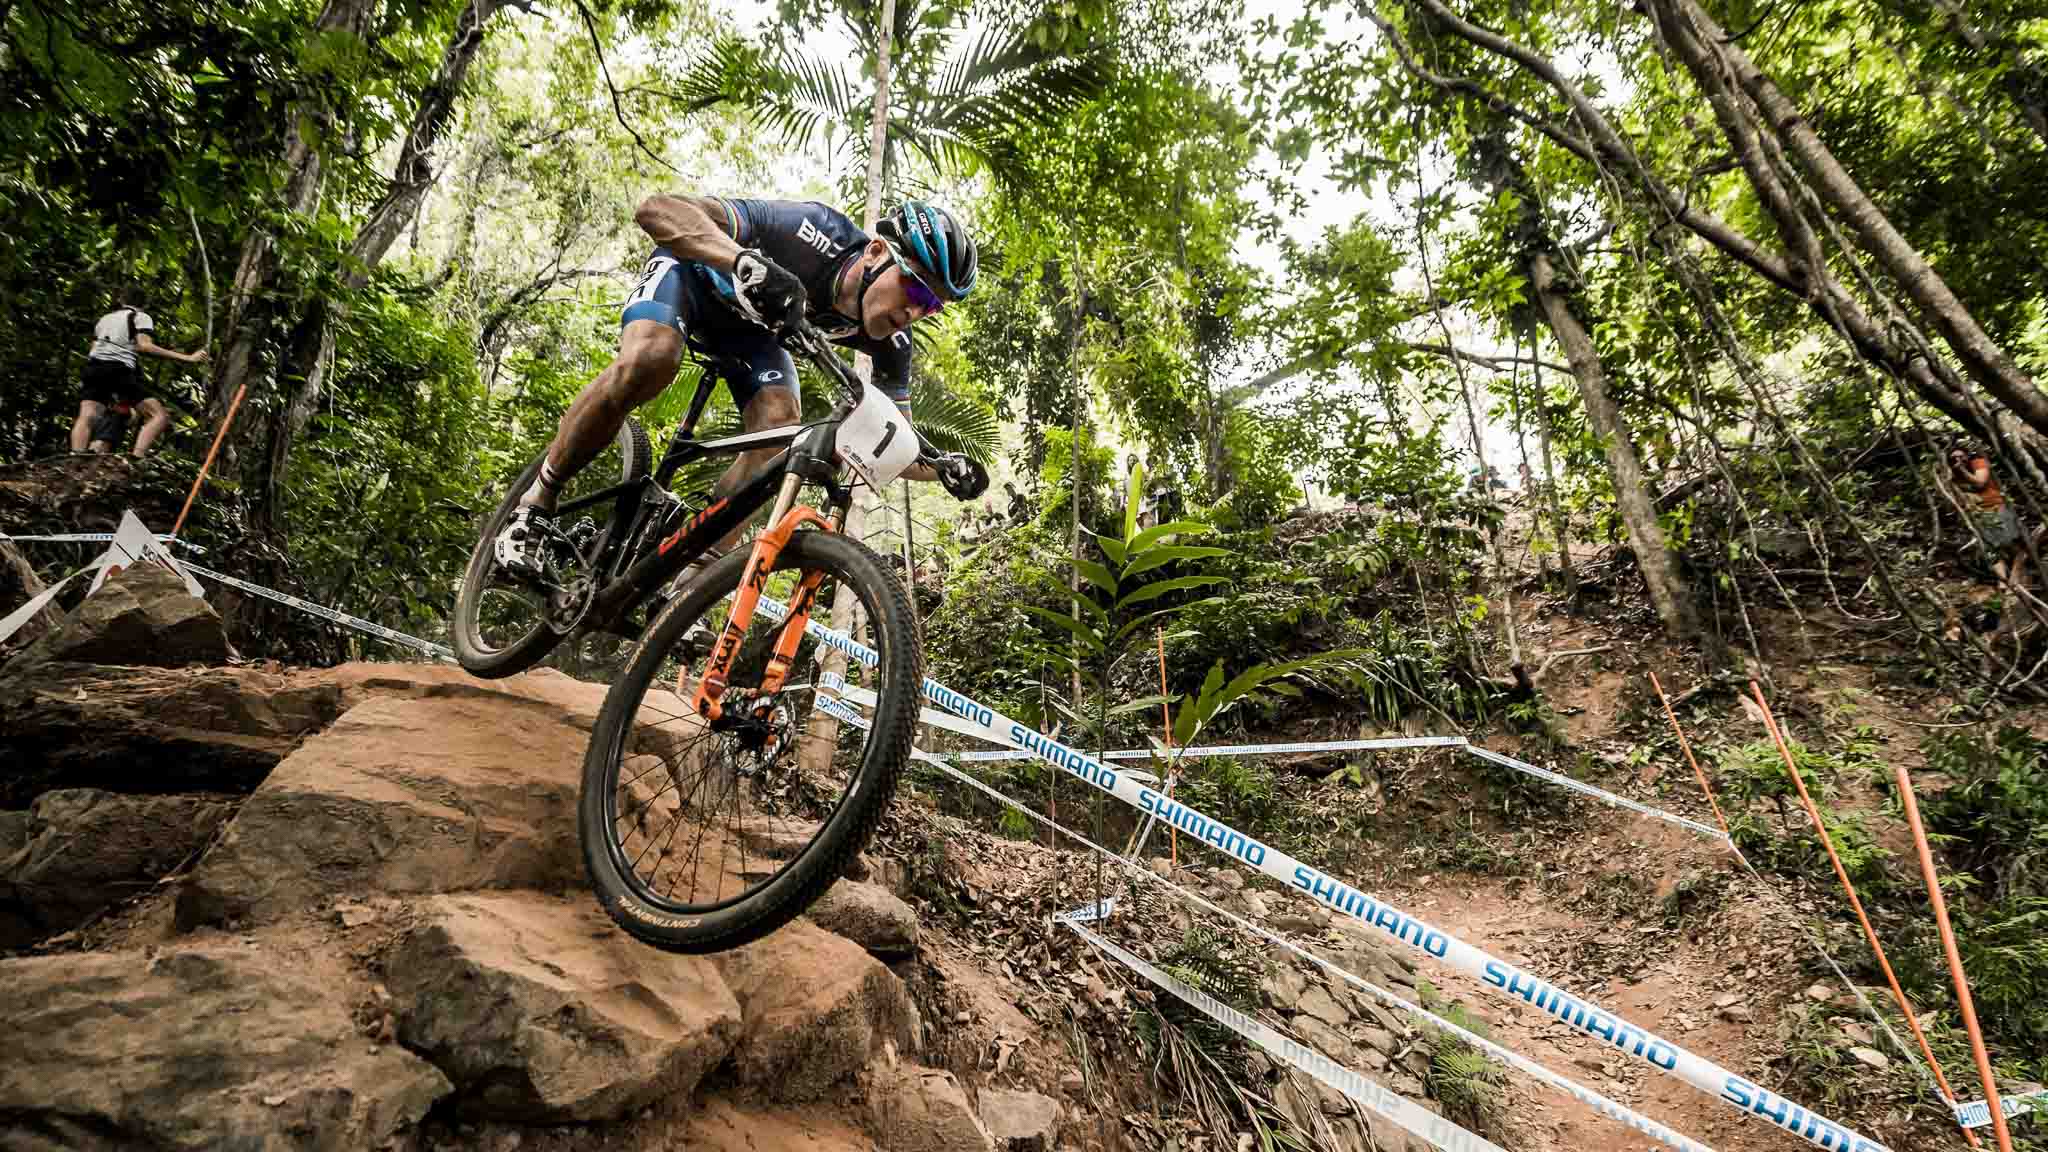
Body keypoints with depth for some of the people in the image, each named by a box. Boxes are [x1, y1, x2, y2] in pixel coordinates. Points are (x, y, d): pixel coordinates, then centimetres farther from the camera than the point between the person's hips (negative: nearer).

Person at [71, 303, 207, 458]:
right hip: (120, 370, -6)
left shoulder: (104, 318, 32)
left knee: (86, 418, -4)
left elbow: (93, 350, 23)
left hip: (94, 368, 6)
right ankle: (136, 459, -26)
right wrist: (187, 358, -10)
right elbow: (145, 346, -5)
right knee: (160, 415, -6)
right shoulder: (141, 317, 13)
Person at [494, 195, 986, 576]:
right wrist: (747, 260, -64)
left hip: (749, 327, 4)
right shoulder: (814, 232, -39)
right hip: (694, 272, -4)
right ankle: (537, 499, -12)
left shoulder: (888, 337, -23)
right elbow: (656, 208, -45)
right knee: (648, 358, -35)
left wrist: (943, 466, -37)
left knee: (781, 429, -23)